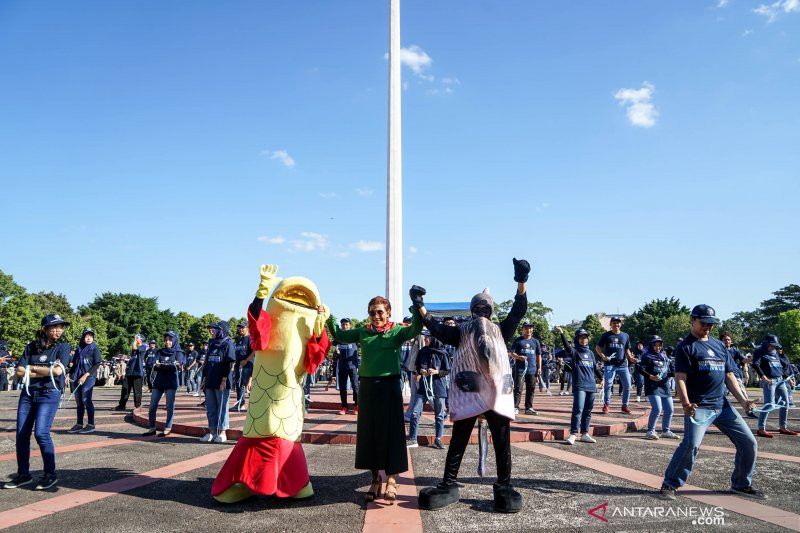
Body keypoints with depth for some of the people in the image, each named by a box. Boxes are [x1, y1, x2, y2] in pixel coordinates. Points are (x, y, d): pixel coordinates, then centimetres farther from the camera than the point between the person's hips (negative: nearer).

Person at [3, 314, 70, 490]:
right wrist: (46, 371, -9)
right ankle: (23, 474, 18)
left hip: (49, 395, -4)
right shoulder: (31, 347, 8)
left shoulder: (63, 347, -1)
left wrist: (32, 368, -4)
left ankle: (51, 474, -1)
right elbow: (20, 372, 0)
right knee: (21, 434, 5)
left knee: (41, 432, -14)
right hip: (28, 393, 5)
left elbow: (58, 371, -14)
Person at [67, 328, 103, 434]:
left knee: (86, 400, -11)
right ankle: (79, 424, 13)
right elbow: (73, 364, 18)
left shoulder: (94, 349, 1)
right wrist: (68, 374, 4)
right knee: (79, 401, 7)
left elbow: (97, 364, -6)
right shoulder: (78, 349, 15)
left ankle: (91, 425, -7)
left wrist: (86, 375, -14)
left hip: (89, 378, -5)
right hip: (76, 378, 5)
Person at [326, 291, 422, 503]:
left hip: (389, 385, -3)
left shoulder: (396, 331, -2)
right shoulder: (363, 332, 8)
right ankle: (375, 478, 23)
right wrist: (329, 318, -3)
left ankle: (391, 480, 11)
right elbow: (339, 335, 11)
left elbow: (415, 329, -19)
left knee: (390, 431, 1)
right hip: (367, 386, 4)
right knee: (369, 432, 9)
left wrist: (417, 307, -32)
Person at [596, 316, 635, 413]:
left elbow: (627, 350, 17)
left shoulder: (625, 336, 14)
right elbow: (598, 347, 6)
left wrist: (630, 358, -3)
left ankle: (625, 405, 15)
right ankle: (606, 404, 5)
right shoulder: (606, 335, 5)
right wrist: (603, 356, -12)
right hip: (610, 364, -3)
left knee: (627, 385, 0)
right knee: (608, 384, -10)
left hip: (622, 364, 3)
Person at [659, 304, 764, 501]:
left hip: (723, 405, 7)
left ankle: (741, 485, 28)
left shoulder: (719, 345, 18)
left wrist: (742, 400, 8)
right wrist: (685, 403, -27)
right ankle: (669, 485, -9)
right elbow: (680, 378, -13)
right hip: (698, 407, -7)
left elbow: (729, 375, 19)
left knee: (749, 443, 9)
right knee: (691, 445, -23)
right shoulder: (686, 347, -4)